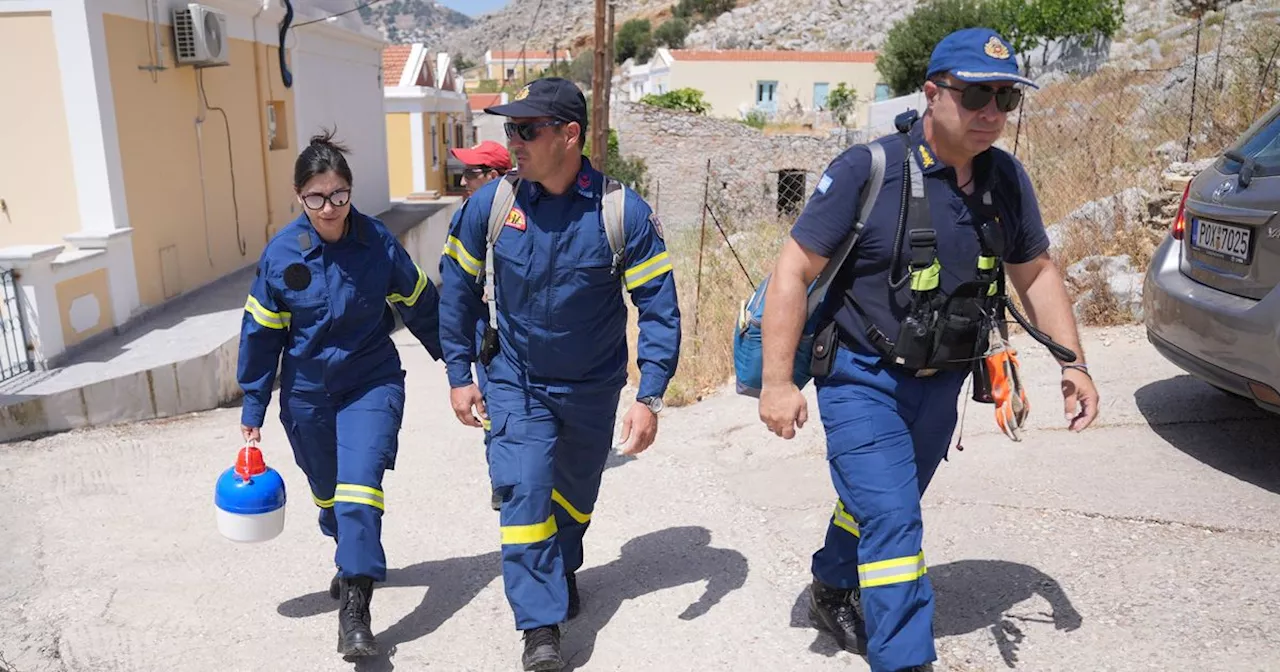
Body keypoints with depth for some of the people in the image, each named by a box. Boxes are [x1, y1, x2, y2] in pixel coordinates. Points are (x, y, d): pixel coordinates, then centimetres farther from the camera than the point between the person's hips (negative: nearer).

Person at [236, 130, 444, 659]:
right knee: (326, 490, 20)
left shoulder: (378, 243, -13)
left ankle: (354, 610, -10)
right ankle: (352, 560, 50)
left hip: (371, 383, -2)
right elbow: (261, 332, -1)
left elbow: (421, 307, 1)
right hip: (307, 392, 3)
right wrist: (252, 408, 3)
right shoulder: (280, 253, -11)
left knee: (359, 485, -18)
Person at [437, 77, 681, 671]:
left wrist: (649, 398, -20)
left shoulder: (623, 213, -21)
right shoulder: (490, 203, -15)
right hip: (514, 382, 0)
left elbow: (659, 307, -15)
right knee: (523, 492, -12)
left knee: (576, 494, 19)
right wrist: (459, 376, -1)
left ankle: (562, 569, 49)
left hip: (593, 387, 1)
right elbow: (458, 289, -2)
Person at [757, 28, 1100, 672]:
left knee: (879, 504, 22)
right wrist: (777, 381, -20)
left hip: (940, 381, 6)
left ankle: (832, 593, 46)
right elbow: (793, 270, -17)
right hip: (862, 378, -6)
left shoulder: (1007, 179, -1)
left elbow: (1035, 273, 12)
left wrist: (1072, 362, 5)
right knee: (892, 524, -12)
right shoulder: (868, 169, -18)